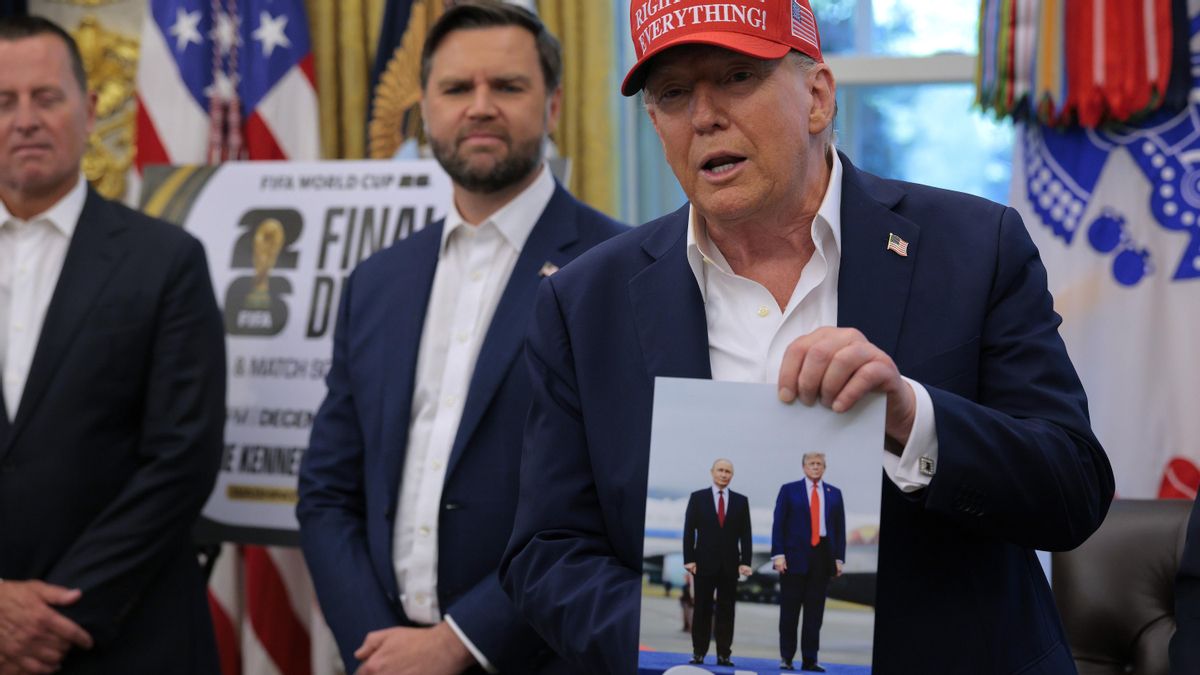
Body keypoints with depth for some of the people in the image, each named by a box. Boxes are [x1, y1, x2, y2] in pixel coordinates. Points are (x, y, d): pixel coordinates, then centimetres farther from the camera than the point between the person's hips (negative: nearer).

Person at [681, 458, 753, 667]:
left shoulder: (741, 501, 8)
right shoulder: (697, 498, 5)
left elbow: (745, 534, 5)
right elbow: (689, 530, 2)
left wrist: (745, 561, -4)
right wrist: (689, 559, -6)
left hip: (730, 564, 1)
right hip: (704, 563, -1)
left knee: (726, 610, 1)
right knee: (702, 609, 2)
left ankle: (724, 654, 3)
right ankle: (699, 652, 6)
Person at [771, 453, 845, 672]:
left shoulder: (834, 494, 11)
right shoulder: (789, 490, 3)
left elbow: (840, 528, 9)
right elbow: (778, 524, -1)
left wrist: (839, 558, 2)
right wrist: (778, 555, -10)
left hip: (822, 557, 2)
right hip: (795, 556, -2)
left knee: (815, 612, 3)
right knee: (789, 611, 1)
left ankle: (810, 660, 6)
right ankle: (786, 658, 9)